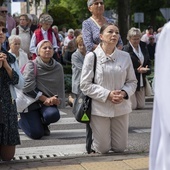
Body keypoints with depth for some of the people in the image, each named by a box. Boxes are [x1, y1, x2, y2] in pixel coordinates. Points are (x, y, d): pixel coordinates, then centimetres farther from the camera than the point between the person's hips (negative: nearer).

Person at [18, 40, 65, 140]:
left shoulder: (58, 67, 3)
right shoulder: (32, 65, -9)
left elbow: (60, 88, 7)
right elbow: (28, 87, -17)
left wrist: (58, 100, -14)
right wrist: (45, 99, -20)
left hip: (48, 102, 3)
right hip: (31, 102, -3)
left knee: (53, 115, -32)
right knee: (37, 134, -17)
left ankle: (43, 124, 8)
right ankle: (22, 121, 20)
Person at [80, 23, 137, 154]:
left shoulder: (125, 57, 2)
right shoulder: (91, 57, -6)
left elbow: (132, 81, 8)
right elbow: (85, 85, -9)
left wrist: (124, 93, -13)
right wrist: (107, 94, -18)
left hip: (121, 107, 3)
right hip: (99, 107, -3)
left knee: (120, 148, 10)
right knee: (102, 149, 3)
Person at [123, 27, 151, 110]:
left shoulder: (143, 46, 7)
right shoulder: (126, 50, -14)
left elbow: (148, 61, 13)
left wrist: (146, 69, -9)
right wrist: (137, 71, -27)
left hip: (141, 81, 6)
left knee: (141, 106, 7)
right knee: (133, 106, -5)